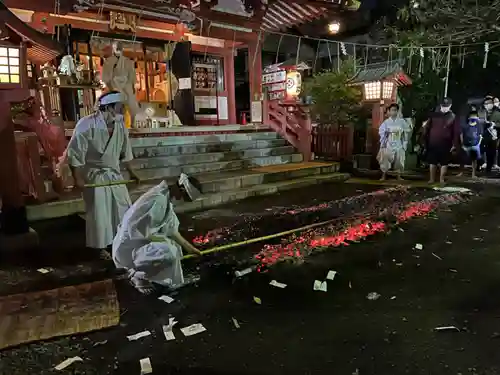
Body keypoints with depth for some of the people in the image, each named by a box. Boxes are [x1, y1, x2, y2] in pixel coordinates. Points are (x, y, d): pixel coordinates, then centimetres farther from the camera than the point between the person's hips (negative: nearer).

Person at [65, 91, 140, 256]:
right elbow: (74, 153, -18)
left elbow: (124, 151, 11)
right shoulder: (87, 125, -21)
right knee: (99, 213, 2)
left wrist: (131, 172, 16)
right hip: (95, 175, -6)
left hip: (114, 174, 6)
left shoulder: (120, 125, -2)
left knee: (123, 208, 12)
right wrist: (77, 179, -20)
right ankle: (102, 247, 20)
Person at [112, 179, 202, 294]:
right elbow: (143, 233, -27)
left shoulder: (165, 197, 6)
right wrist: (165, 239, -14)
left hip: (139, 242, 10)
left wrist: (190, 248, 16)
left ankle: (138, 269, 19)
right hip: (128, 247, -10)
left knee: (174, 247, 19)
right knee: (168, 252, -28)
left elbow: (172, 230, 13)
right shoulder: (158, 199, -25)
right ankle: (139, 276, -2)